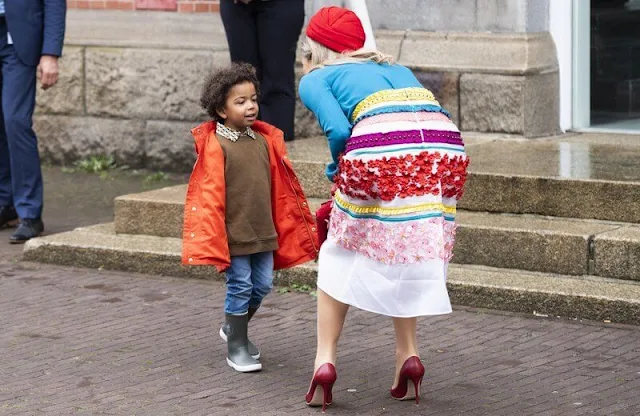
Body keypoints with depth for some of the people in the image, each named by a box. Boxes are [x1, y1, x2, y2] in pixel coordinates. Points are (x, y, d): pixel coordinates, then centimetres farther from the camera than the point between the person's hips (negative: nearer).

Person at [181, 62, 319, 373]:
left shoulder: (264, 139, 6)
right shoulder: (216, 146, -12)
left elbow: (278, 187, 13)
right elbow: (210, 193, -14)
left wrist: (277, 226, 16)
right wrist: (213, 238, -17)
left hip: (263, 230, 6)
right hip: (234, 232, -6)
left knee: (263, 284, 11)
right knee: (240, 286, -1)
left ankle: (234, 327, 35)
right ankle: (236, 347, 13)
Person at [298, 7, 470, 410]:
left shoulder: (316, 78, 20)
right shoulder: (393, 67, 36)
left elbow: (338, 130, 0)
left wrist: (337, 171, 18)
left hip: (382, 148, -4)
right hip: (446, 148, 4)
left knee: (341, 256, 17)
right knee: (410, 253, 25)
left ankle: (325, 359, 11)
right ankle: (409, 354, 17)